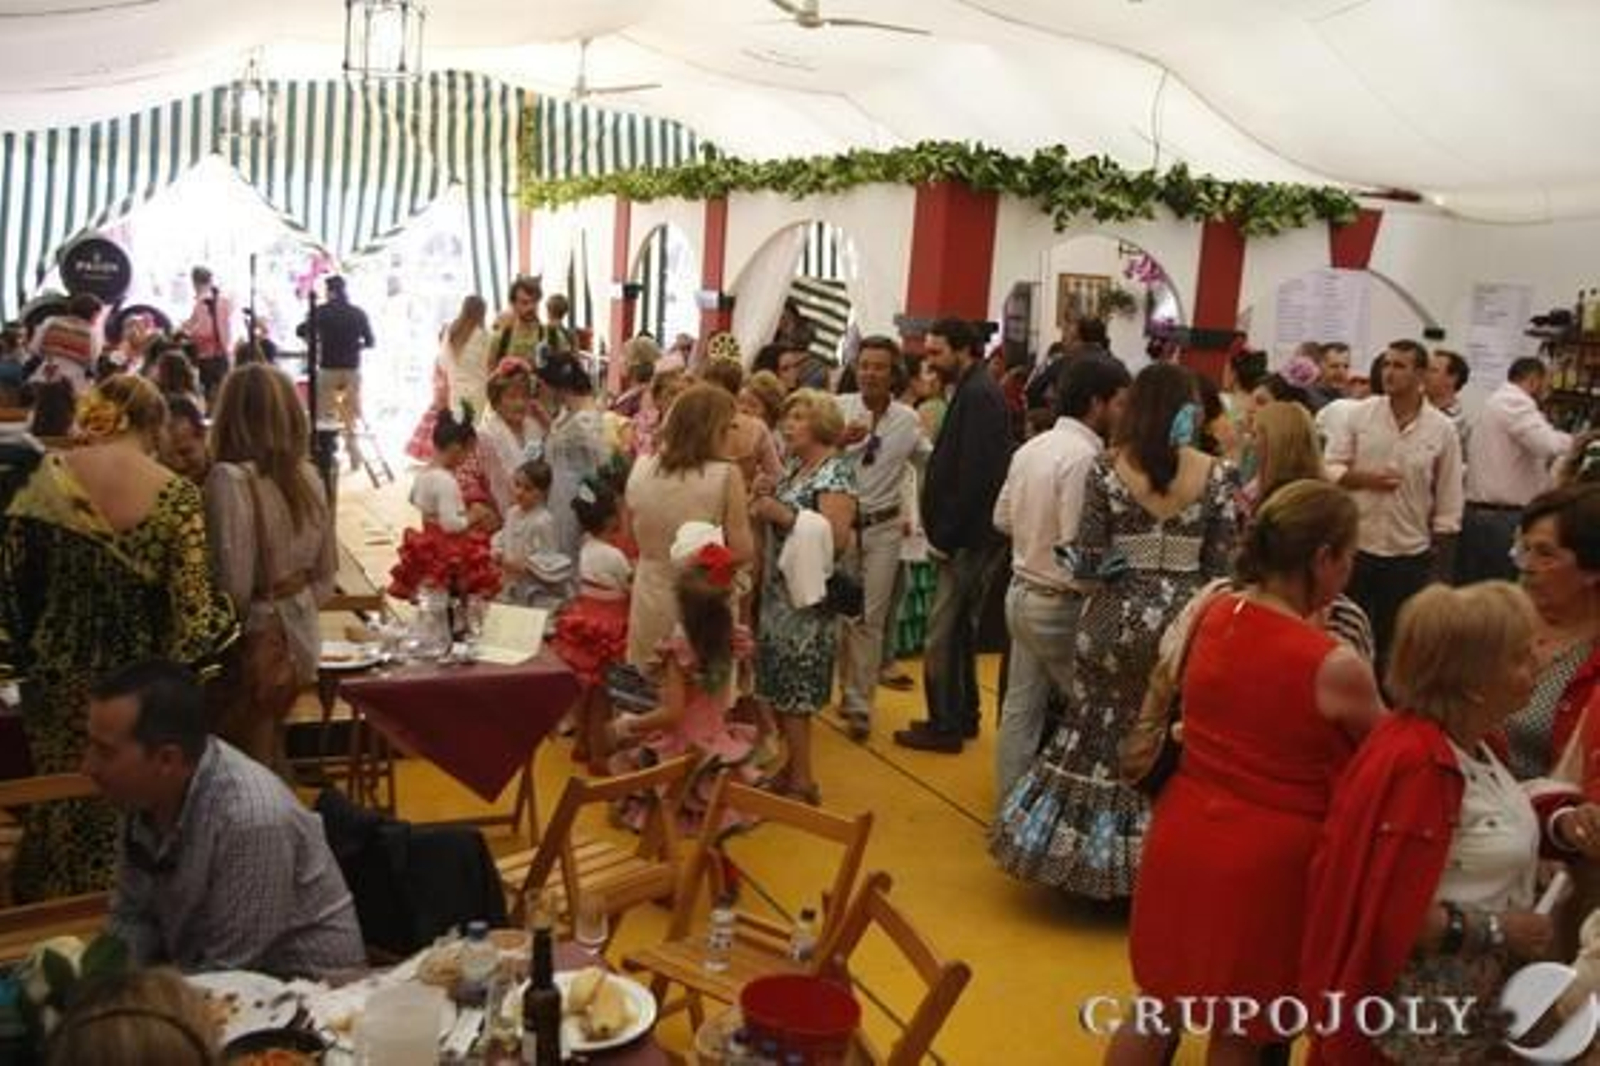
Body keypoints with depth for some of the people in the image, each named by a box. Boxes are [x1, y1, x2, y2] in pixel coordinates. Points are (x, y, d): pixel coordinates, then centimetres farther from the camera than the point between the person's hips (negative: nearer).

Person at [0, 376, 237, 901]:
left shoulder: (45, 476, -9)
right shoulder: (177, 496, -17)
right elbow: (192, 601, -18)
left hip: (58, 670, 2)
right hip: (139, 674, -2)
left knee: (58, 800, 23)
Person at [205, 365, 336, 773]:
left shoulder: (231, 479, -19)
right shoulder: (307, 475, 1)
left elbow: (234, 585, -21)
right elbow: (326, 573, 9)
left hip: (256, 641, -6)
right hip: (301, 636, 7)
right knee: (272, 764, 21)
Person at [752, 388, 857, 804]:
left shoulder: (835, 472, -13)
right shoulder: (796, 466, 13)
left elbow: (837, 538, -22)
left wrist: (783, 514, -24)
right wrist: (765, 499, -3)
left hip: (806, 597, -8)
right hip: (779, 592, 8)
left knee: (793, 692, -2)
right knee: (779, 687, 13)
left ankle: (802, 783, 10)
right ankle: (791, 767, 25)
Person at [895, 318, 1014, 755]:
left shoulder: (977, 395, -16)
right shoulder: (977, 391, 15)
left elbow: (973, 476, -22)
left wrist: (946, 537, -18)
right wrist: (945, 533, 11)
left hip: (969, 538, -10)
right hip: (974, 535, 10)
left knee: (942, 636, -4)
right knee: (962, 629, 17)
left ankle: (945, 726, 3)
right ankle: (963, 716, 27)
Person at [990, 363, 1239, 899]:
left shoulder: (1107, 468, -5)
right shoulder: (1217, 475, -4)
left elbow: (1089, 561, -8)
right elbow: (1223, 568, -3)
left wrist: (1071, 558, 12)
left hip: (1117, 619, 0)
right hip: (1184, 623, 1)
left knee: (1099, 737, 13)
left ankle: (1088, 853, 24)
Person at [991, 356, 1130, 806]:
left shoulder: (1031, 449, 8)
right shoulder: (1083, 457, -19)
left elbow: (1002, 519, 15)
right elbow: (1079, 548, -24)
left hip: (1022, 593, 9)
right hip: (1060, 604, -8)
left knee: (1020, 709, 13)